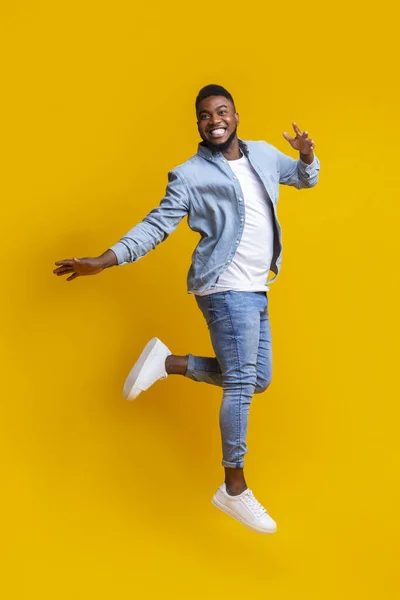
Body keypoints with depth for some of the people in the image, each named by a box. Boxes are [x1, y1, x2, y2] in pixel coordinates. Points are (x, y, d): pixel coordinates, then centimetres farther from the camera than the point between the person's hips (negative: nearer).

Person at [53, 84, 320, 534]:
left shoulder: (263, 155, 12)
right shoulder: (189, 176, -5)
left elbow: (304, 178, 26)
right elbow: (155, 227, -5)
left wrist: (306, 156, 2)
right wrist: (103, 261, -16)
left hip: (255, 291, 7)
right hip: (225, 288, -7)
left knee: (257, 379, 10)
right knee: (242, 382, -9)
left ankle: (168, 363, 19)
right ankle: (234, 490, 1)